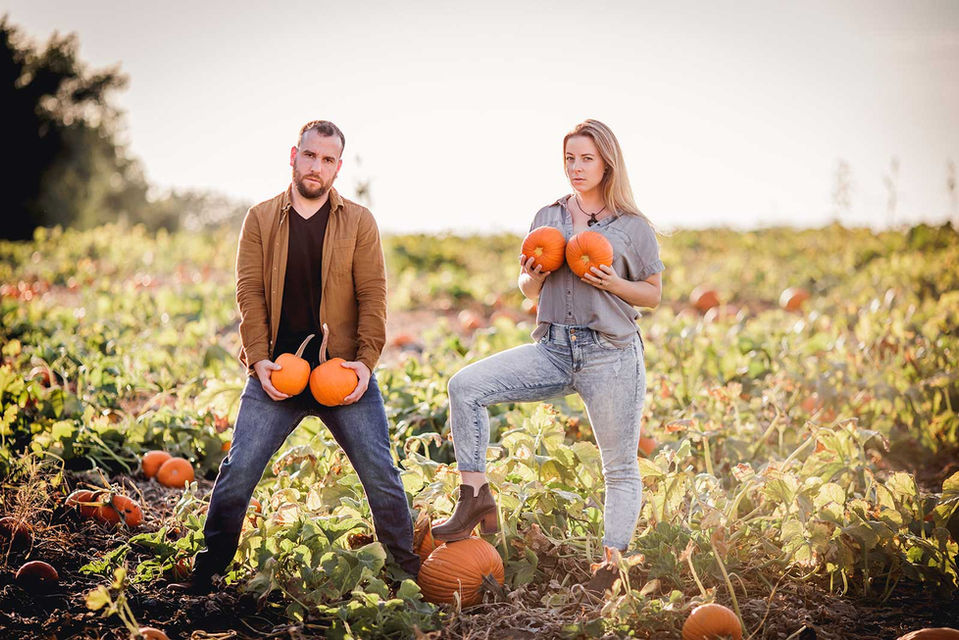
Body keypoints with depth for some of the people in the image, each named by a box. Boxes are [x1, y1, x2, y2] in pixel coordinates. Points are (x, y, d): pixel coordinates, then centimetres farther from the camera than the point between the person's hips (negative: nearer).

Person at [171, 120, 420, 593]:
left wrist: (366, 360, -11)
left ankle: (409, 569, 16)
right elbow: (249, 292, 1)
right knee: (239, 469, -2)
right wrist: (258, 358, -9)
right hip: (277, 371, 0)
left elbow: (372, 295, 0)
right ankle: (207, 568, 14)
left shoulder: (359, 222, 5)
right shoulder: (260, 219, 7)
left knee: (380, 472, 1)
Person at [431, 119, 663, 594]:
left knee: (620, 467, 1)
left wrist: (610, 283, -12)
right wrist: (533, 277, -5)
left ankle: (610, 565, 13)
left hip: (611, 354, -3)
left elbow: (653, 293, 6)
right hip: (552, 350, 3)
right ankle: (475, 497, -8)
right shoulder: (547, 218, 11)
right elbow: (528, 291, 19)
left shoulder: (633, 226, 1)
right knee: (465, 385, -15)